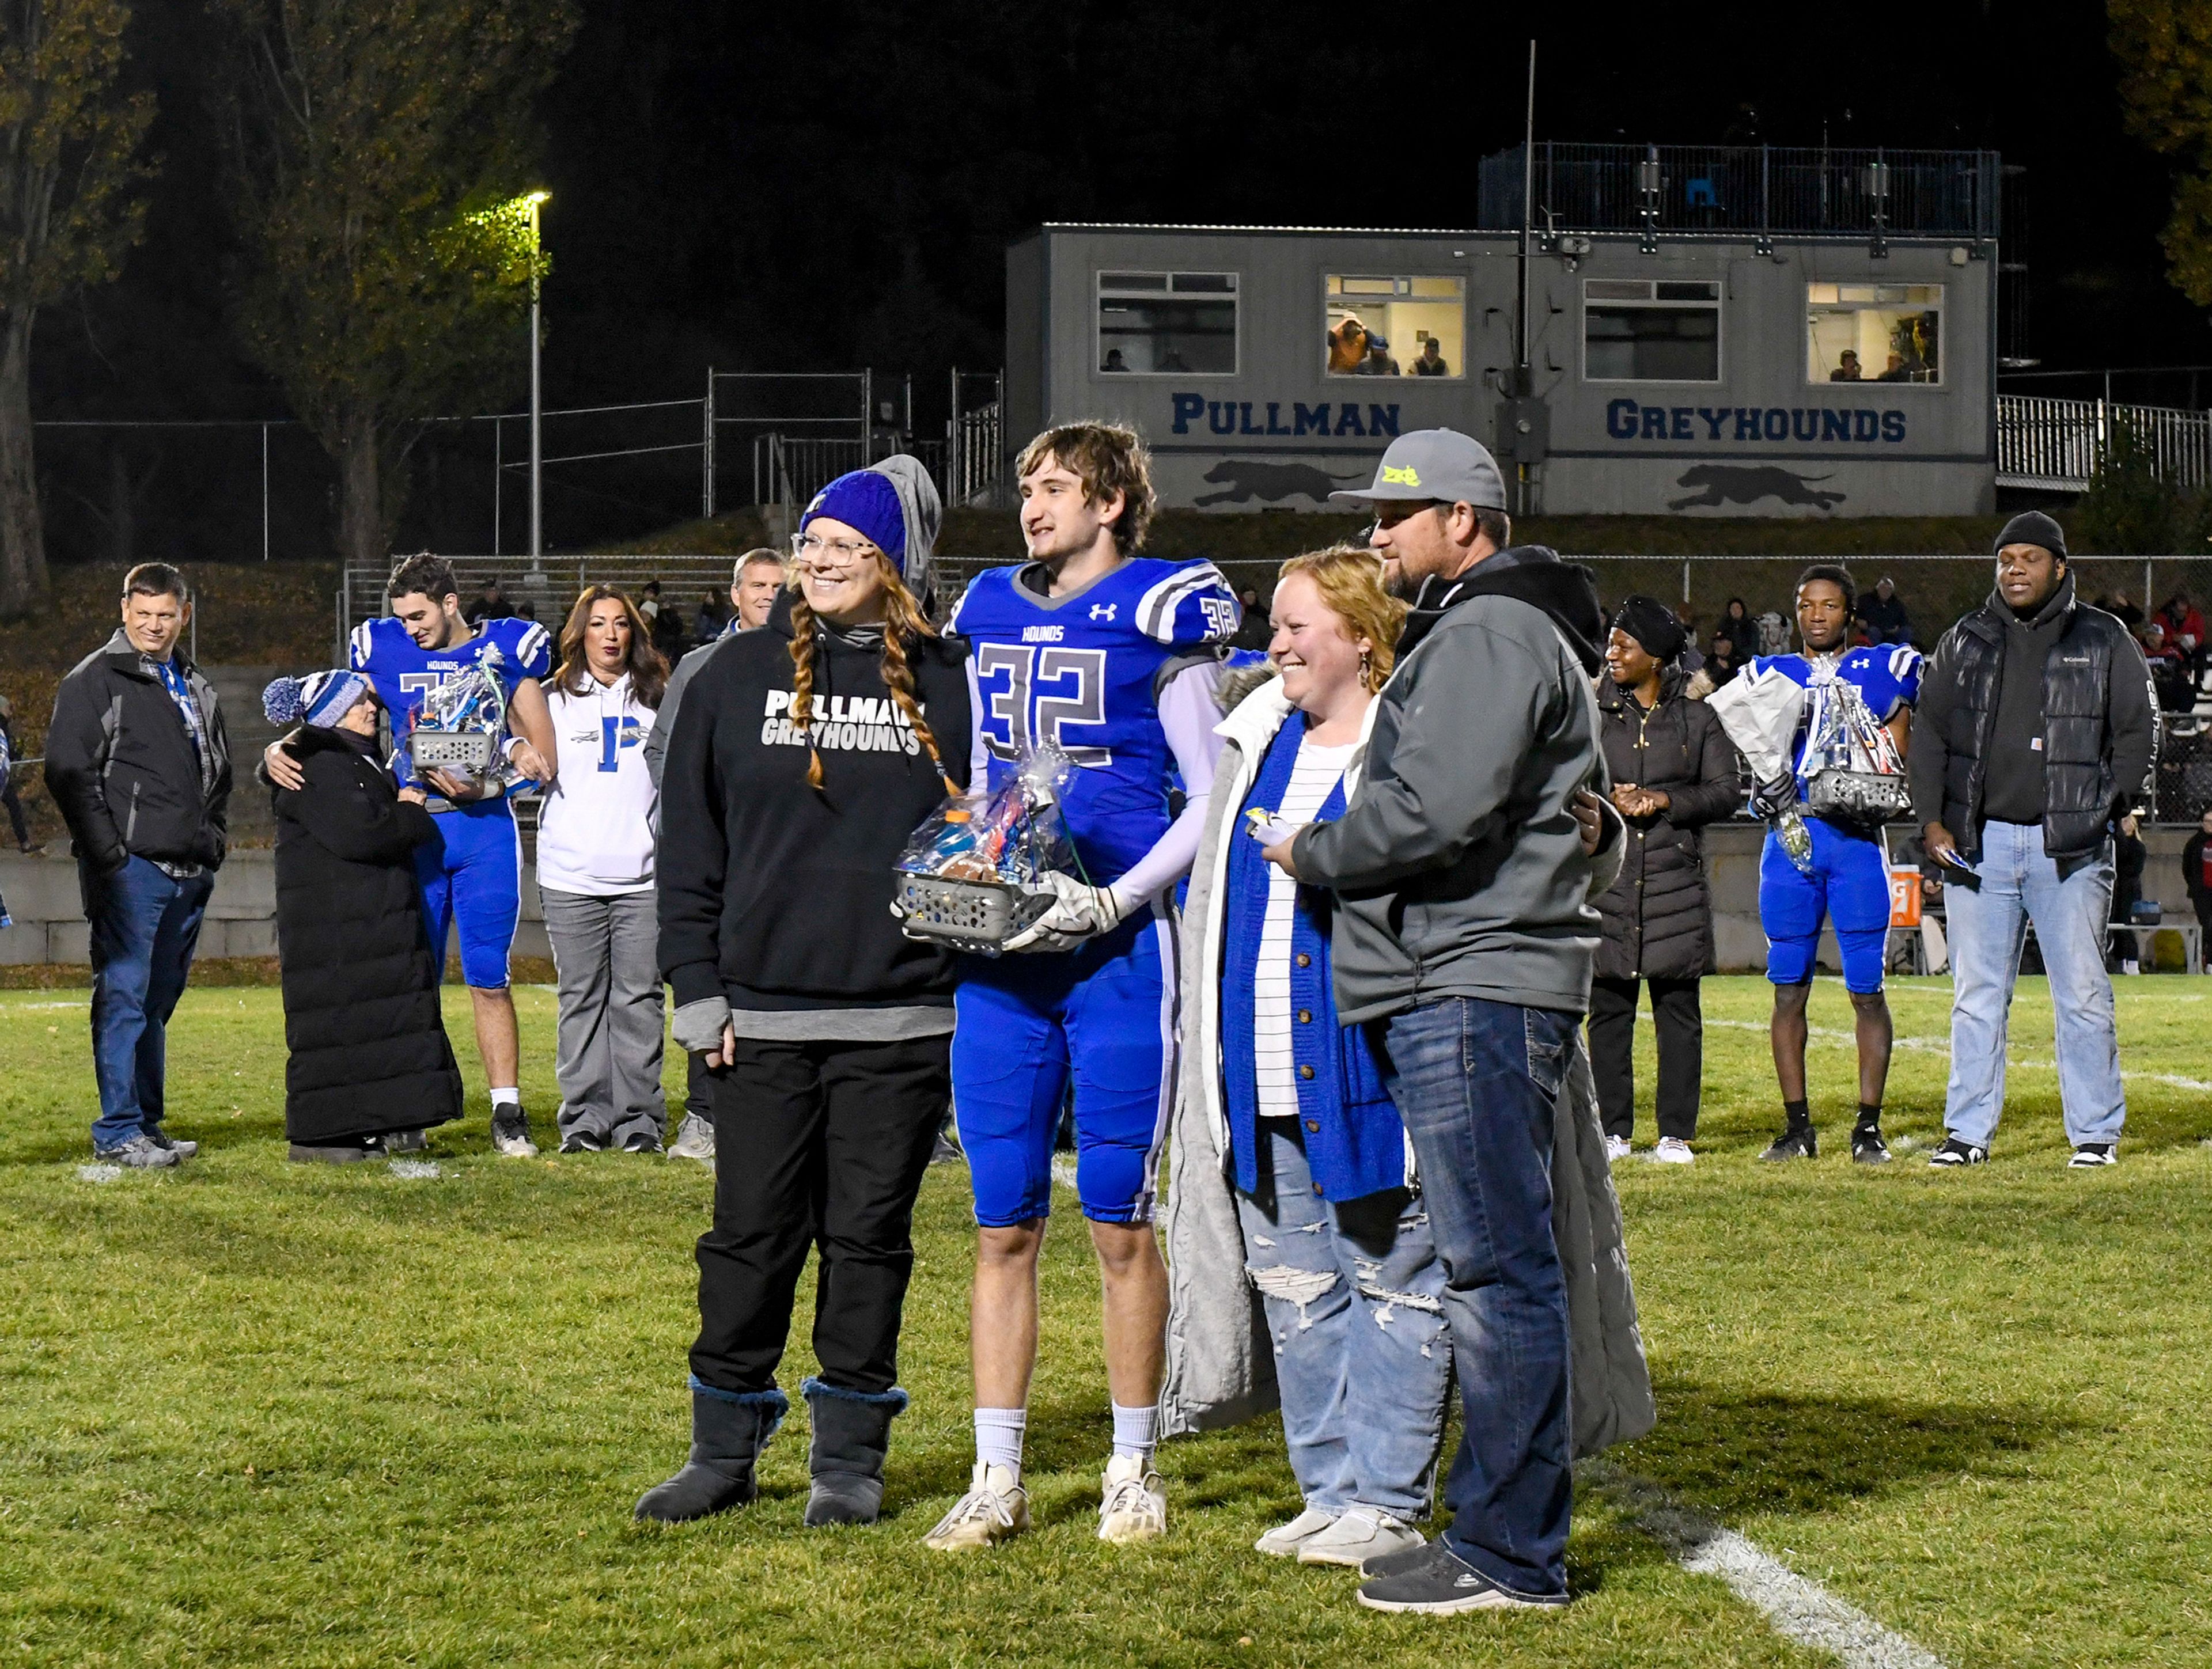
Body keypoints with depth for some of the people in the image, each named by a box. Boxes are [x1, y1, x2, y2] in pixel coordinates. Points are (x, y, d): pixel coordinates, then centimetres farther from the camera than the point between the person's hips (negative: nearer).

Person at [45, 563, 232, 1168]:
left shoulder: (197, 690, 20)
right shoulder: (95, 680, -2)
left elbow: (219, 772, 30)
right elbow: (68, 771, -9)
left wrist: (214, 839, 14)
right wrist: (108, 851, -14)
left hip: (189, 870, 7)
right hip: (131, 868, -7)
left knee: (158, 1001, 11)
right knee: (123, 997, -8)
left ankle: (147, 1124, 16)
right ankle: (118, 1132, -6)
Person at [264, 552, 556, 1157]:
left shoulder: (508, 649, 2)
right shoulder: (382, 650, 7)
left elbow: (544, 761, 2)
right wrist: (279, 749, -9)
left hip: (485, 829, -2)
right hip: (413, 829, 2)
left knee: (488, 979, -2)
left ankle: (507, 1114, 4)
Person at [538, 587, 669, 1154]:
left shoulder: (655, 697, 11)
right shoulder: (555, 699, 10)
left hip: (643, 874, 0)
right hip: (571, 874, 0)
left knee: (639, 997, -1)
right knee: (581, 997, 1)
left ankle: (640, 1119, 3)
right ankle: (586, 1116, 6)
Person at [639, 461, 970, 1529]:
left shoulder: (947, 685, 4)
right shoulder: (740, 675, 6)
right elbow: (689, 841, 7)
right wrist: (697, 988, 0)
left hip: (901, 1020, -1)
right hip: (761, 1017, 1)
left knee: (870, 1236, 5)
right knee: (750, 1235, 4)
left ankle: (849, 1459, 14)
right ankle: (723, 1452, 15)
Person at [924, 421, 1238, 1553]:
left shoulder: (1157, 619, -4)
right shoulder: (989, 615, 13)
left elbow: (1212, 799, -4)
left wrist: (1117, 900, -14)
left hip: (1117, 950, -5)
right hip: (1000, 956, 5)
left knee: (1119, 1223, 2)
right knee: (1002, 1227, 5)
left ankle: (1133, 1472, 13)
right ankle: (995, 1480, 10)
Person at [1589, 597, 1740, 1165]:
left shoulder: (1696, 719, 9)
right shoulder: (1592, 717, 11)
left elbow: (1725, 790, 5)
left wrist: (1666, 801, -9)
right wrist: (1606, 800, -9)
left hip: (1676, 881, -1)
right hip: (1608, 878, 1)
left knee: (1678, 1010, 0)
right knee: (1608, 1008, 1)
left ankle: (1676, 1133, 5)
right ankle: (1613, 1130, 8)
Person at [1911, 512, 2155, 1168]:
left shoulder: (2104, 641, 6)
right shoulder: (1964, 643, 13)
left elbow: (2138, 728, 8)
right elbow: (1931, 735, 13)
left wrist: (2115, 803, -4)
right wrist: (1932, 820, 3)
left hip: (2071, 845, -2)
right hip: (1978, 842, 2)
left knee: (2082, 994, -1)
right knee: (1977, 995, 4)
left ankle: (2096, 1132, 7)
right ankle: (1968, 1132, 9)